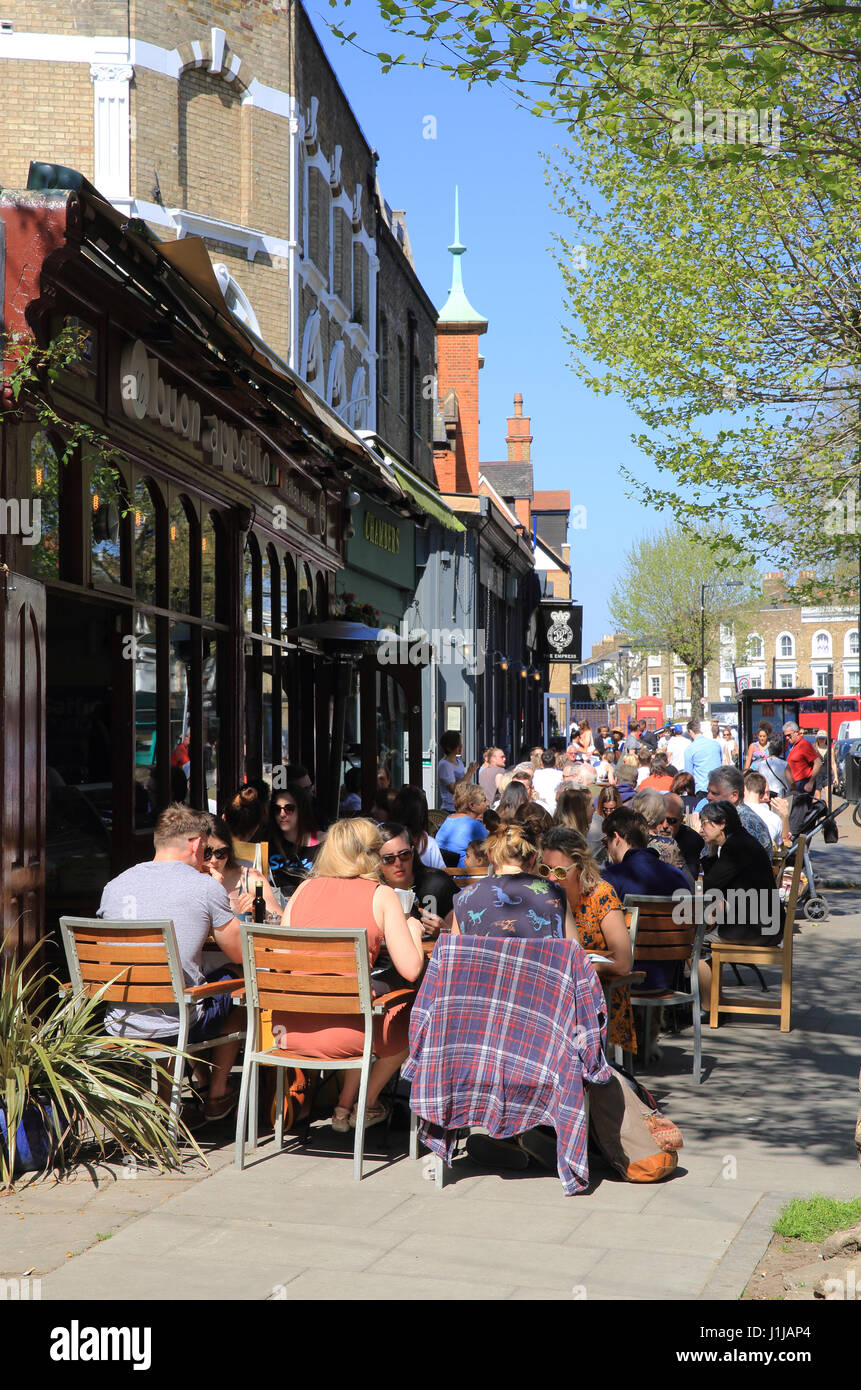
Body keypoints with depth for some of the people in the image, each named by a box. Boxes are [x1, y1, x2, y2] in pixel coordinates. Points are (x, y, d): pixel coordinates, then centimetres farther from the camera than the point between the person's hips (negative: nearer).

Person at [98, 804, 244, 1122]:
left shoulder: (113, 886, 6)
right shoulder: (205, 886, -9)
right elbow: (239, 954, 0)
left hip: (118, 1027, 5)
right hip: (175, 1027, -4)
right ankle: (217, 1096, 33)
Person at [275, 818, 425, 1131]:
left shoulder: (305, 888, 9)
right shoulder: (381, 894, -1)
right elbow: (410, 970, -7)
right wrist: (413, 928, 14)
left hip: (287, 1031, 5)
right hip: (340, 1035, -5)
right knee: (412, 1020, 27)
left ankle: (344, 1106, 38)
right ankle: (366, 1104, 38)